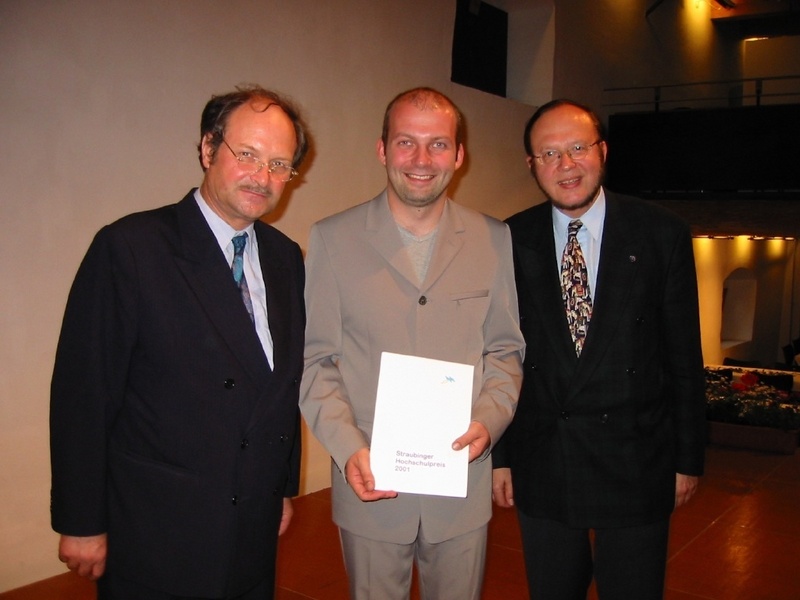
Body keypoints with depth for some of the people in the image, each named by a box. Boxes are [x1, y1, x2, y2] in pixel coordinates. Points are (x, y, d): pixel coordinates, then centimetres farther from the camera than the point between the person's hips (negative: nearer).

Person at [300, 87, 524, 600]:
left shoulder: (494, 240, 2)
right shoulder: (333, 239, -3)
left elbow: (505, 350, 7)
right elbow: (317, 359, -3)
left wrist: (490, 421, -11)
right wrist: (347, 447, -15)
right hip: (370, 486, -1)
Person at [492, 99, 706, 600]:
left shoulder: (662, 235, -4)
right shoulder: (511, 241, -1)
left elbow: (684, 357, -1)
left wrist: (689, 459, 1)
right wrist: (500, 455, 2)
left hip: (636, 467, -1)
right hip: (541, 466, 1)